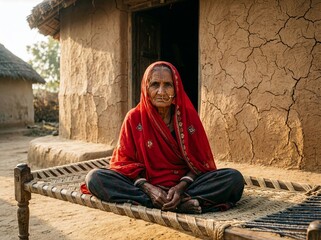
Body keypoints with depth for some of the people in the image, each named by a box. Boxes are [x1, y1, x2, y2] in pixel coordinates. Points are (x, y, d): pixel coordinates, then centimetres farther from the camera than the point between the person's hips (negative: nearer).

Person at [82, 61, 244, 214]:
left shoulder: (188, 115, -1)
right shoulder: (134, 118, -2)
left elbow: (198, 162, -1)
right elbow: (126, 162, -3)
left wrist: (181, 187, -20)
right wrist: (148, 188, -21)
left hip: (184, 185, 0)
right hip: (145, 185, 1)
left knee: (234, 178, -22)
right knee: (94, 177, -26)